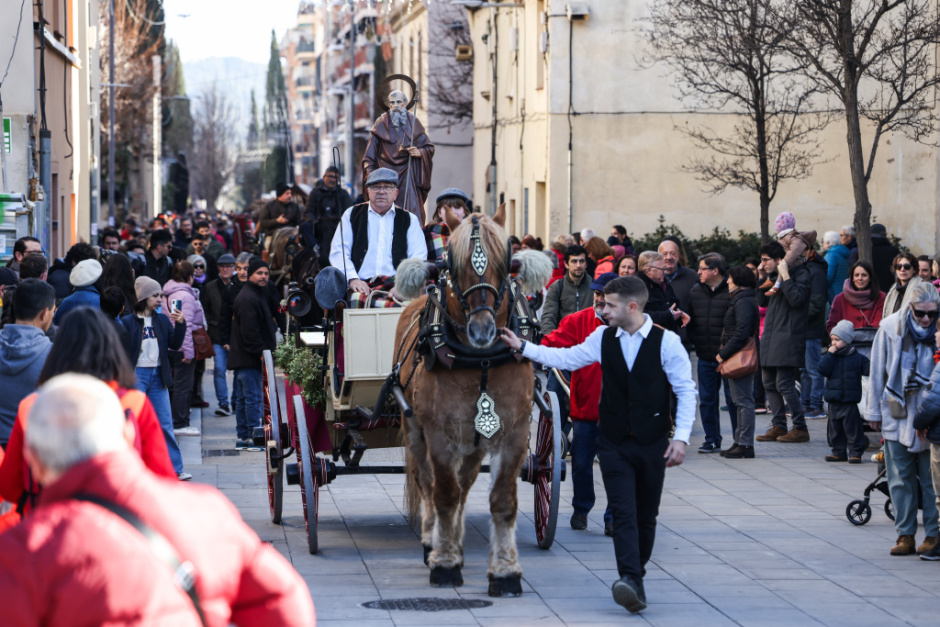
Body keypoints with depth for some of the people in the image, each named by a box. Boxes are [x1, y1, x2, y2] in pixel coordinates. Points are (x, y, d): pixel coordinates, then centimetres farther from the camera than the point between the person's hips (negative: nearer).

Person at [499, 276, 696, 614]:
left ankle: (635, 574, 24)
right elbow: (566, 358, 11)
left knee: (646, 514, 8)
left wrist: (681, 437, -11)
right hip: (614, 442, 2)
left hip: (651, 443, -1)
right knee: (623, 511, -11)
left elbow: (686, 391, -5)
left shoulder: (666, 342, -6)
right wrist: (523, 347, 3)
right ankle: (632, 585, -21)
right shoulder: (603, 338, 5)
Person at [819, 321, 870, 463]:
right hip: (834, 400, 4)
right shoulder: (831, 357, 7)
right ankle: (839, 452, 20)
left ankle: (855, 452, 6)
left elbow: (868, 370, 0)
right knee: (835, 427, 9)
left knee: (852, 427, -3)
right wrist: (829, 355, -10)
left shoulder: (857, 358, 0)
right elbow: (823, 370, -7)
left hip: (850, 400, -4)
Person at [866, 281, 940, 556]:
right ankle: (905, 535, 12)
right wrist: (874, 411, 7)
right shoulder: (890, 328, -4)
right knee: (900, 478, 5)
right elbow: (877, 373, 4)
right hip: (897, 415, 1)